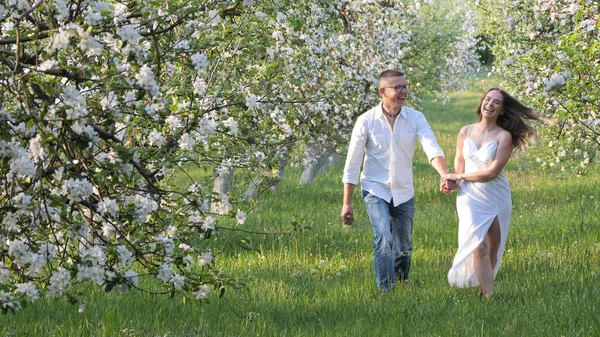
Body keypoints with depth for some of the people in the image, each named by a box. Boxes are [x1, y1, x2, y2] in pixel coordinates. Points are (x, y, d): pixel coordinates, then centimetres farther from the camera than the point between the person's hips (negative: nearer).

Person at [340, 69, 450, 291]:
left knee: (404, 246, 13)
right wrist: (346, 203, -5)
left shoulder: (415, 118, -6)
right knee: (384, 239, -22)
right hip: (375, 191, -3)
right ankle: (386, 290, -19)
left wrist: (445, 175, -39)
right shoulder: (366, 121, -10)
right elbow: (352, 164, -4)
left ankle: (402, 281, 38)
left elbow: (432, 149, -19)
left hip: (404, 193, 3)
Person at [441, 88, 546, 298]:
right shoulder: (466, 132, 4)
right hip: (471, 197, 1)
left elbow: (492, 171, -14)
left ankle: (484, 288, 18)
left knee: (493, 249, 4)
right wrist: (456, 178, -2)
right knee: (480, 247, -11)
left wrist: (459, 177, -8)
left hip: (497, 199, -1)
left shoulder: (504, 136, -7)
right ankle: (489, 297, -10)